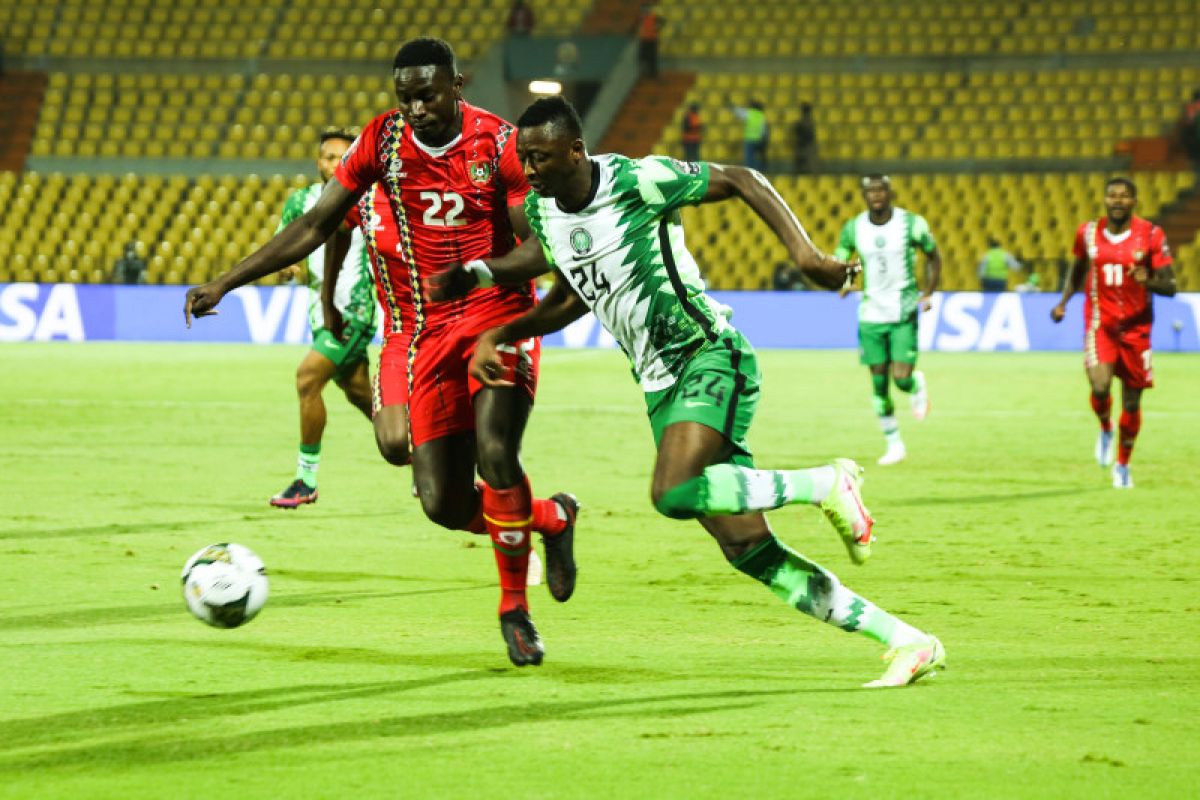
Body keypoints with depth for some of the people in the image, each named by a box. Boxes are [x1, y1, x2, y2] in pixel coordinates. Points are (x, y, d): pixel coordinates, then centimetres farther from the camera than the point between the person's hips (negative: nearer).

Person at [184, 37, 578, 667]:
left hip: (499, 317, -3)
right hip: (425, 333, 3)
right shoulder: (382, 140, 0)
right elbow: (316, 225, 4)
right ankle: (551, 519, 25)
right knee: (443, 503, -6)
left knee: (495, 452, -26)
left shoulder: (499, 143, -9)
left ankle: (515, 609, -5)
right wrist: (226, 283, 0)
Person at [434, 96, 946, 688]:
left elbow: (742, 180, -6)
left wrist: (803, 250, -17)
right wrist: (498, 336, 12)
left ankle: (826, 484, -11)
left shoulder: (638, 181, -15)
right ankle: (907, 643, 3)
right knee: (747, 549, -2)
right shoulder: (541, 211, 6)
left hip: (712, 357, -7)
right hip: (660, 386, 7)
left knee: (672, 493, -31)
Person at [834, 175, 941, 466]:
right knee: (879, 382, 2)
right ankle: (894, 445, 16)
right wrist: (843, 281, -15)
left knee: (902, 378, -13)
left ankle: (917, 386, 26)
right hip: (871, 314, 3)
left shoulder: (912, 224, -7)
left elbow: (933, 257, 6)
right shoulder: (853, 229, -1)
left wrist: (928, 294, -5)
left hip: (904, 313, -2)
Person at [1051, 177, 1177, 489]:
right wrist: (1063, 302, 5)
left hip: (1136, 326, 0)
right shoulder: (1088, 232, 1)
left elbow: (1170, 286, -6)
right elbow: (1078, 269, 19)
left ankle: (1123, 464, 27)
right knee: (1100, 386, -22)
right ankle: (1105, 430, 13)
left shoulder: (1150, 235, -7)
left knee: (1131, 401, 5)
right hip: (1100, 323, 0)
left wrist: (1149, 281, -28)